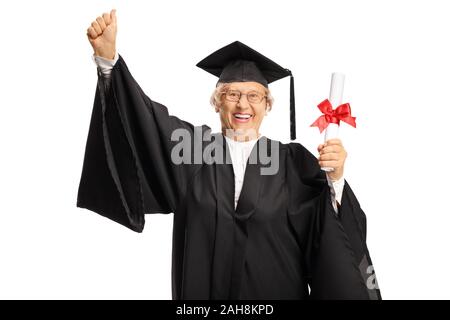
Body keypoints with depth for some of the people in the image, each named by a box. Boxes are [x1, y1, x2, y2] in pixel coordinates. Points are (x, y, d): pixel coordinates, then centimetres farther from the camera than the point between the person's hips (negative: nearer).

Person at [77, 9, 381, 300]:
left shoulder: (293, 160, -5)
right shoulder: (195, 147, -1)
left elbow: (336, 226, -14)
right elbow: (142, 115, -11)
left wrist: (335, 177, -33)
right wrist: (107, 56, -23)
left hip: (276, 291, 0)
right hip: (205, 290, 1)